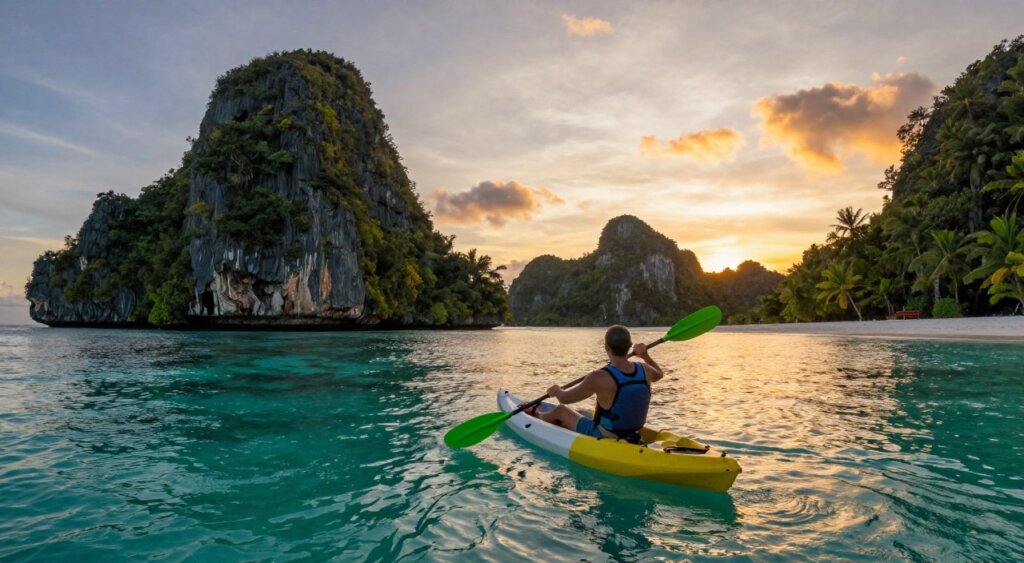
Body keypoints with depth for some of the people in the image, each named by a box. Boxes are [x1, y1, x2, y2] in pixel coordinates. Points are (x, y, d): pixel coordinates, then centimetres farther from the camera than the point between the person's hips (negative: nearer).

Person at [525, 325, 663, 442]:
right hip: (633, 437, 6)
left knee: (561, 410, 21)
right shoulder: (644, 370, -12)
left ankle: (537, 416, 52)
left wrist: (556, 390, 7)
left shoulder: (600, 378, -29)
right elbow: (659, 374, 15)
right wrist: (645, 355, 26)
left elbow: (564, 398, -15)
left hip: (603, 439, -5)